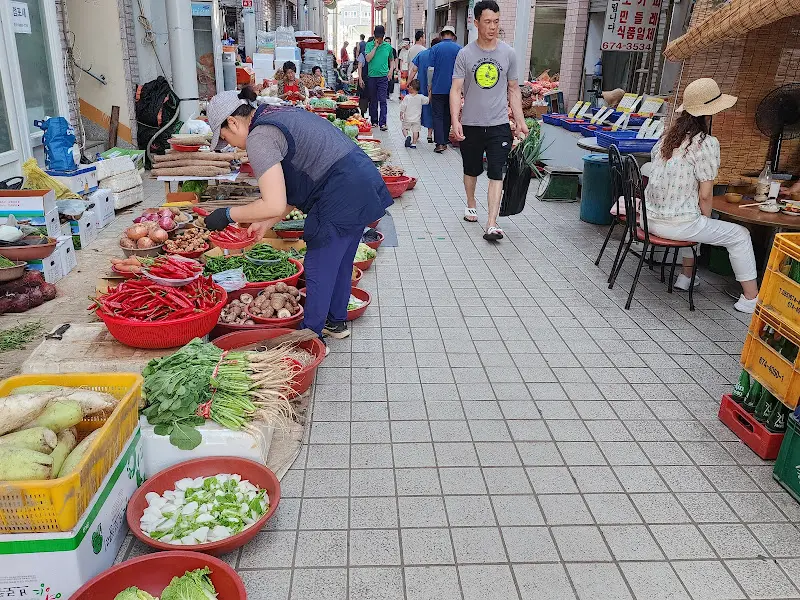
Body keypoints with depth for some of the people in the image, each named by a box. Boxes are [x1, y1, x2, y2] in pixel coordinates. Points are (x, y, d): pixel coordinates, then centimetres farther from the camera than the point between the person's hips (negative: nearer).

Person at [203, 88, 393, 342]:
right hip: (364, 184, 10)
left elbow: (275, 205, -20)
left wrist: (228, 215, -6)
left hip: (342, 195, -10)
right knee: (340, 261, 23)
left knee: (319, 270, 5)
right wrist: (266, 223, 16)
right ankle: (336, 322, 40)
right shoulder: (278, 114, 18)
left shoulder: (259, 138, -13)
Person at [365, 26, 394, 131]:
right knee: (373, 101, 9)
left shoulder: (388, 46, 9)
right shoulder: (369, 45, 4)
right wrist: (375, 46, -9)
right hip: (371, 76, 1)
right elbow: (368, 59, -10)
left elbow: (391, 60, 21)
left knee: (382, 100, -9)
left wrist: (391, 70, 5)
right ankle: (374, 121, 20)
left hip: (383, 76, -1)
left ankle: (383, 123, -12)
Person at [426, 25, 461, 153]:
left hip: (438, 88, -2)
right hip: (453, 88, 2)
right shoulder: (459, 49, 2)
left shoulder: (435, 48, -2)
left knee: (438, 116, 0)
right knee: (448, 116, 14)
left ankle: (440, 143, -11)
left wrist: (429, 87, 4)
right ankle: (445, 141, 21)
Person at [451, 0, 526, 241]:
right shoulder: (465, 54, -3)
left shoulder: (508, 53, 2)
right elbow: (456, 89, -7)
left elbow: (513, 90, 9)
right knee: (471, 170, 16)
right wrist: (455, 121, -19)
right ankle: (471, 204, 41)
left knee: (496, 173, -8)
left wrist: (520, 120, 2)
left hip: (499, 124, 0)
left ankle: (492, 225, -11)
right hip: (471, 125, 0)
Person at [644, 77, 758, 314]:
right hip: (677, 224, -7)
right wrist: (706, 220, 6)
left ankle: (686, 277, 43)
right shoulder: (706, 143, -14)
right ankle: (751, 299, 15)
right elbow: (705, 195, -13)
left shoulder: (667, 137, 7)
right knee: (740, 234, 10)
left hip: (649, 217, 8)